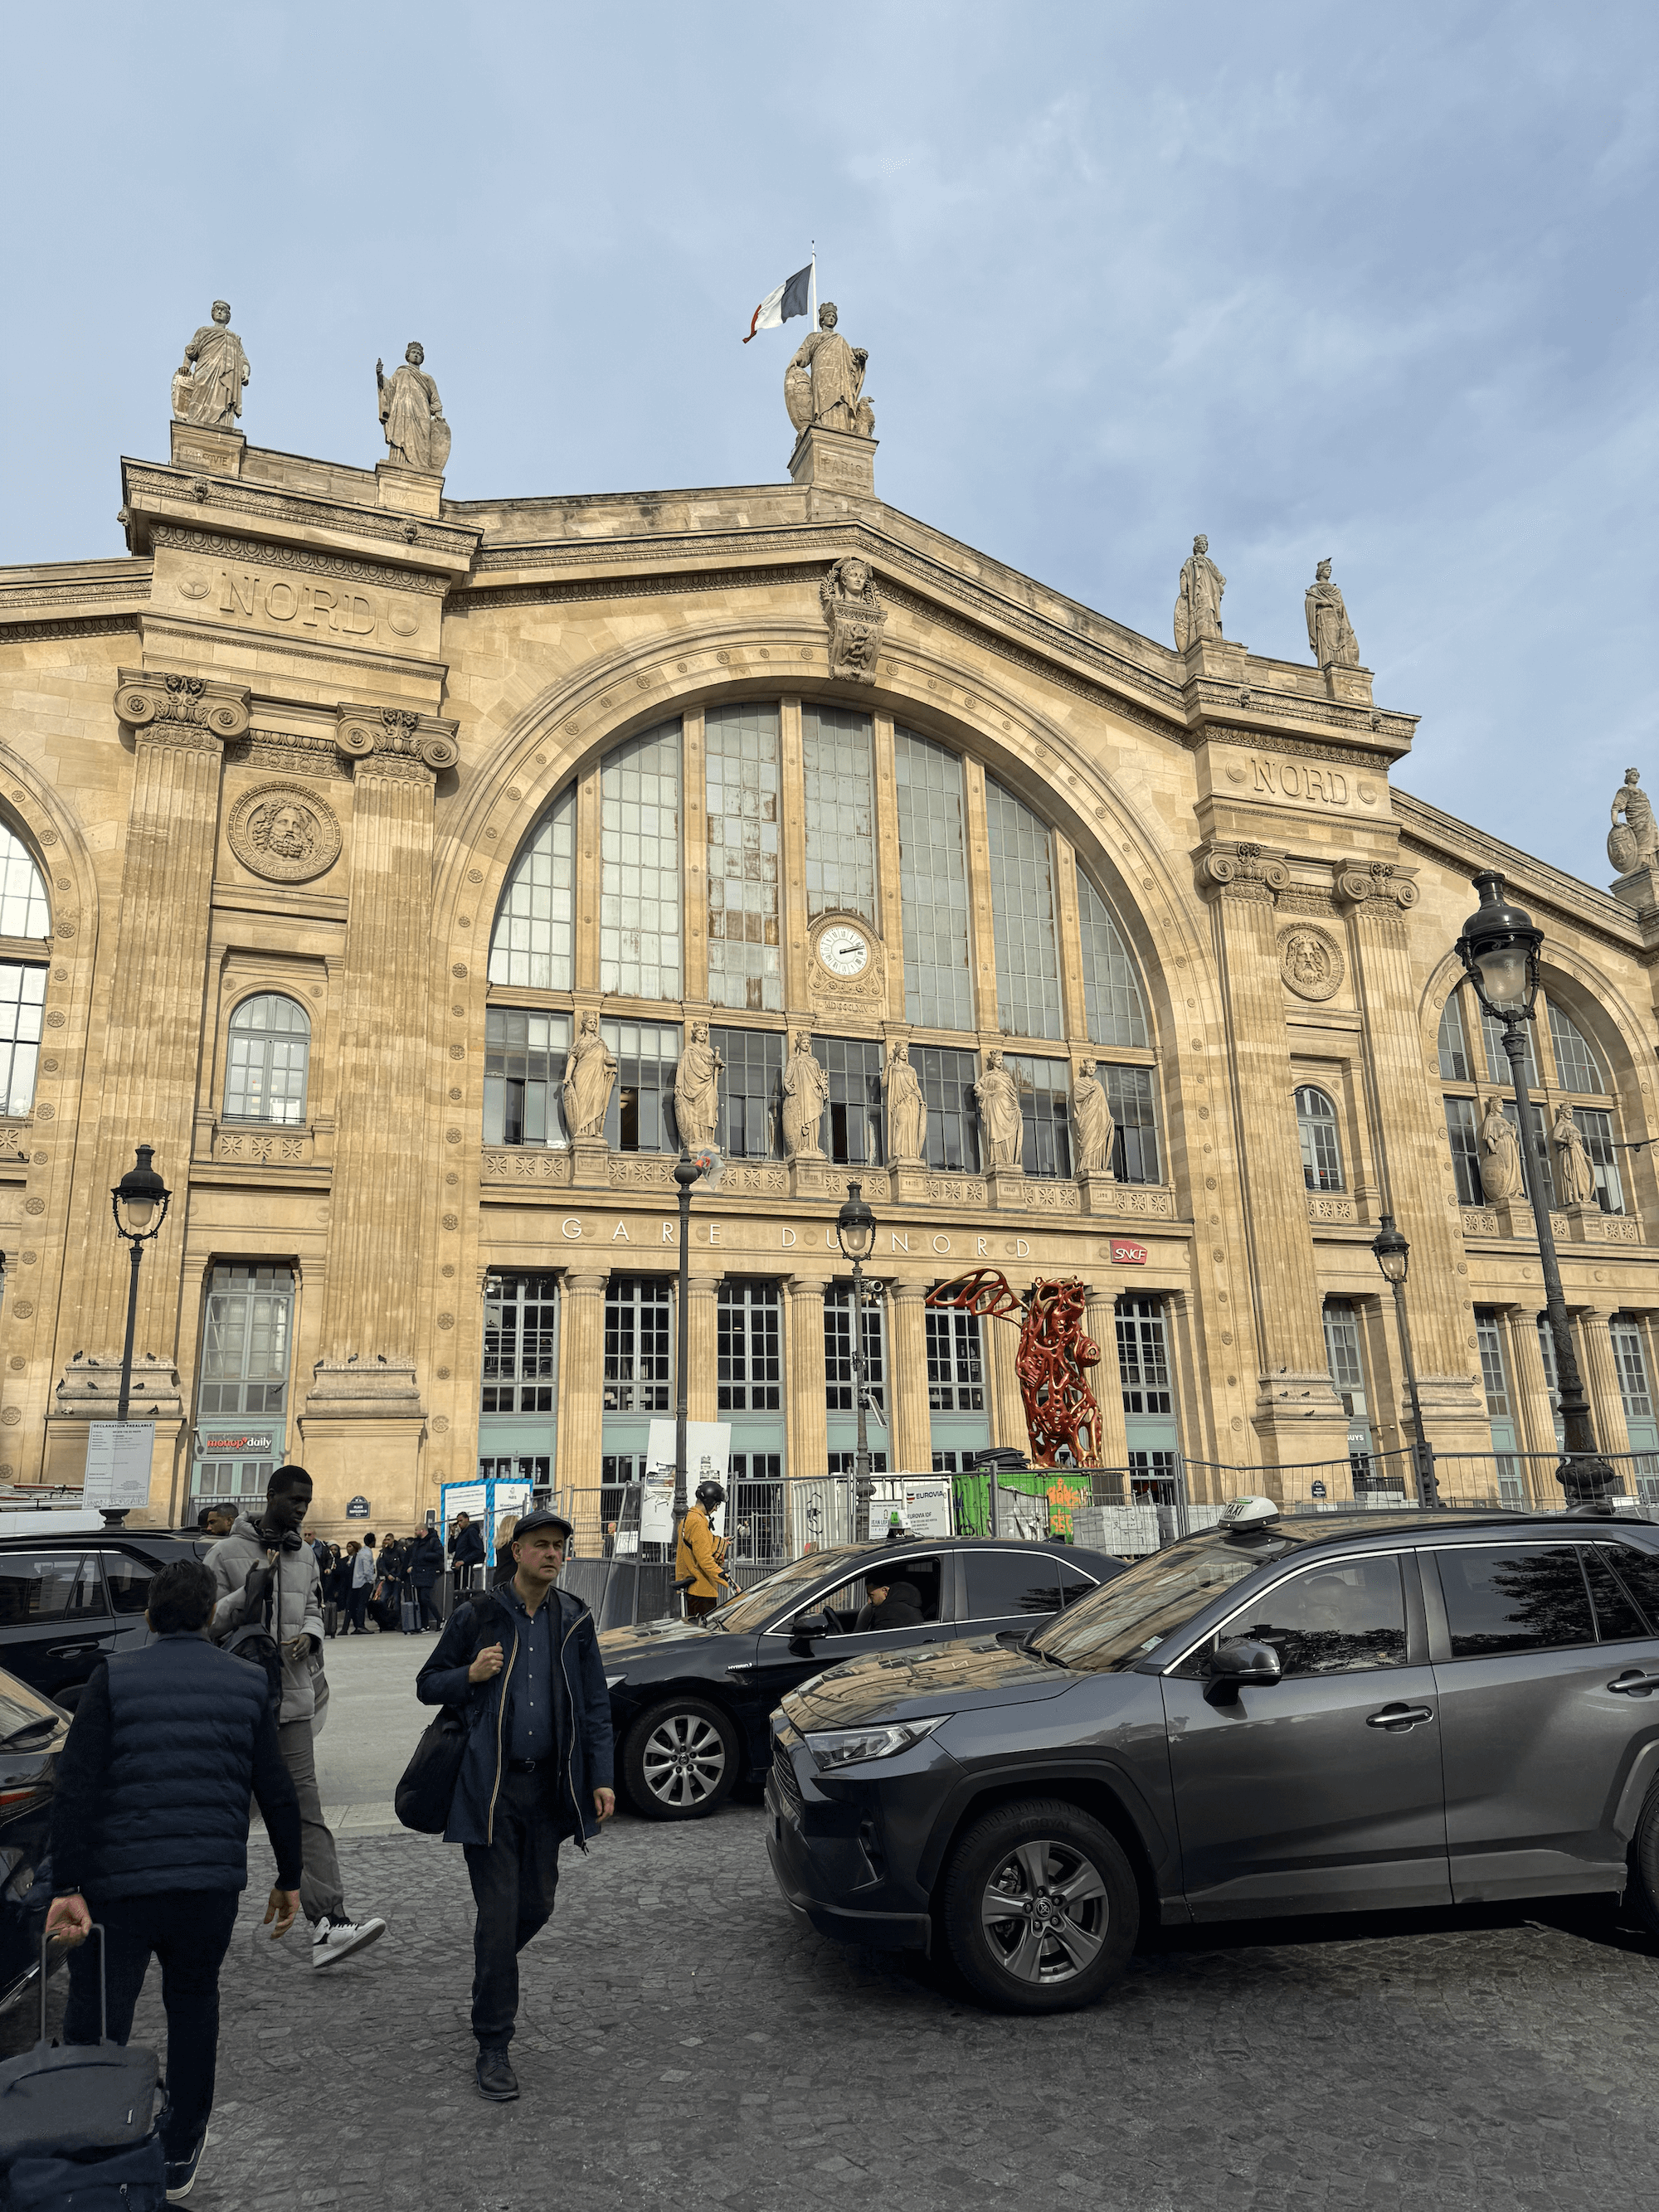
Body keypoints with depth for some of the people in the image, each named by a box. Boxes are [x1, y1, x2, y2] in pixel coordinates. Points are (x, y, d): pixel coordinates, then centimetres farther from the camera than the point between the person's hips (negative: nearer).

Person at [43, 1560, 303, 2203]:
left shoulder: (113, 1677, -4)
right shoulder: (248, 1682, 2)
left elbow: (77, 1787, -10)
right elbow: (277, 1792, 4)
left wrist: (68, 1887, -8)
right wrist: (289, 1879, 14)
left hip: (120, 1883, -2)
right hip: (212, 1882, 3)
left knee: (96, 2023, 10)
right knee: (192, 2004, 21)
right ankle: (178, 2155, 31)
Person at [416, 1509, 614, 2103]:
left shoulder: (574, 1620, 4)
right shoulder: (476, 1617, -4)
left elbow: (595, 1703, 9)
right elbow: (427, 1685, 4)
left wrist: (601, 1776, 2)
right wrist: (471, 1675, -16)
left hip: (549, 1787, 3)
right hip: (490, 1787, -3)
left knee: (536, 1906, 12)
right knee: (499, 1915, -2)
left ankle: (490, 1975, 43)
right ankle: (493, 2047, 12)